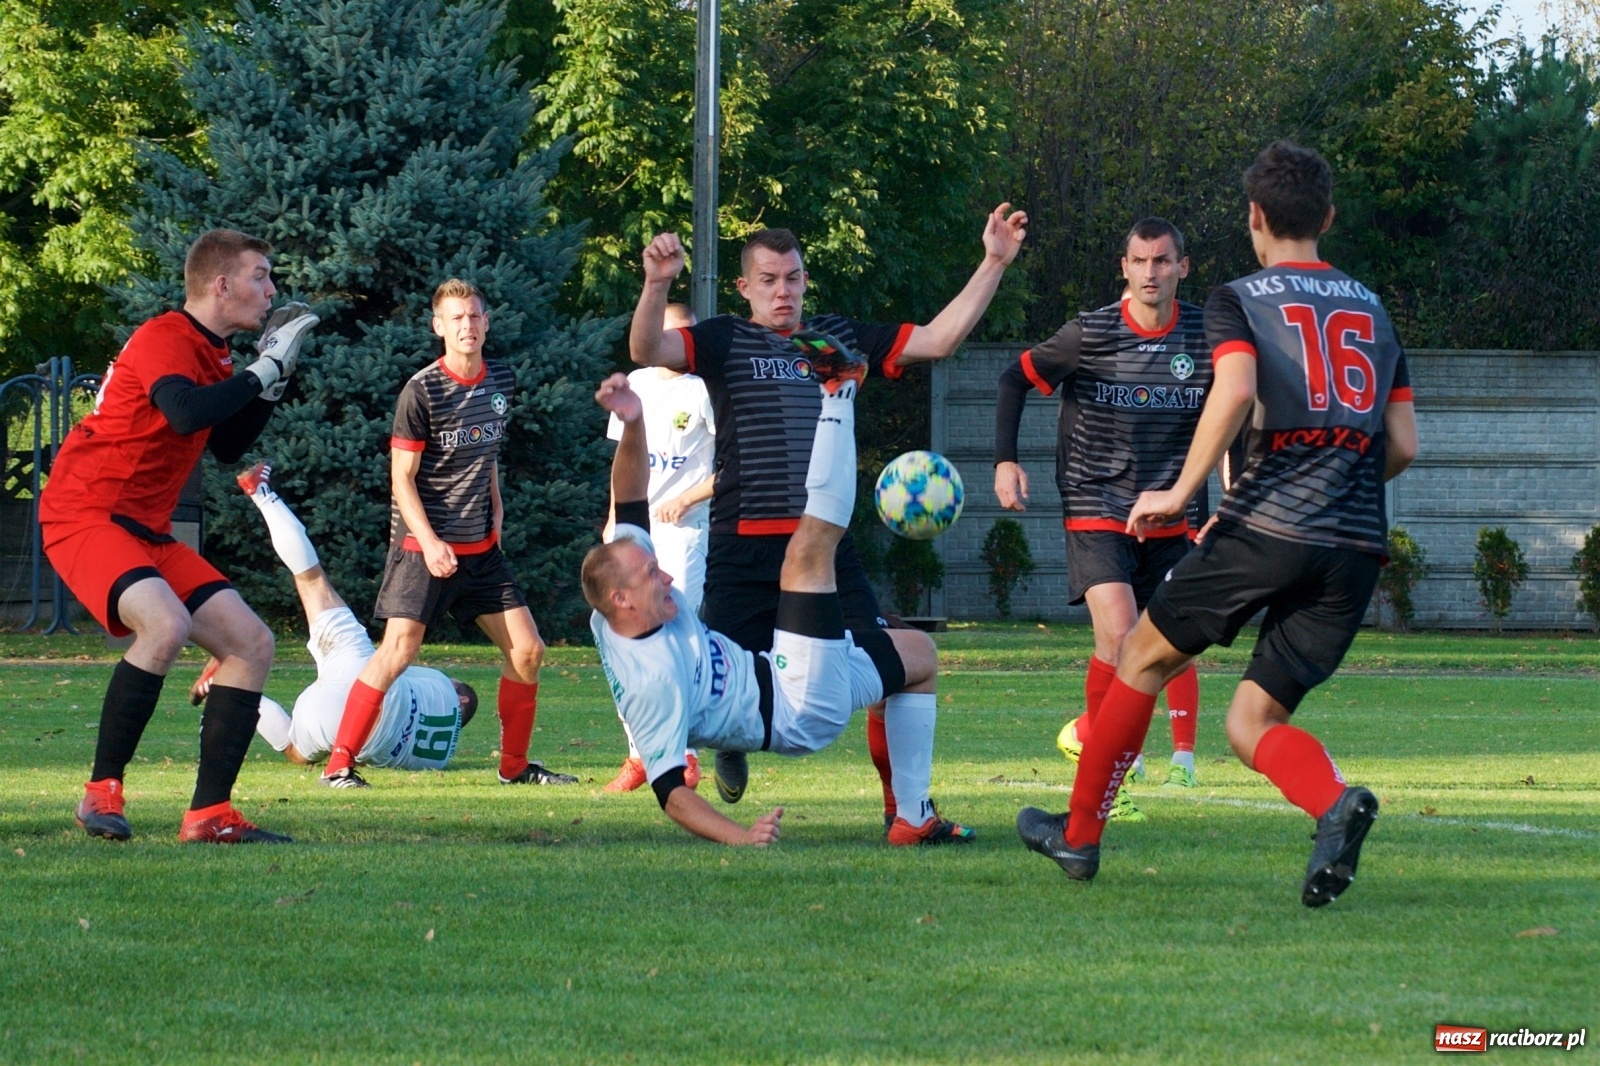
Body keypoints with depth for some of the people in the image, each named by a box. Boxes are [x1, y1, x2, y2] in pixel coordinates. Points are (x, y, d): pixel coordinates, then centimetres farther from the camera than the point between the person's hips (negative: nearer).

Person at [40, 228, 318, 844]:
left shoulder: (210, 354, 16)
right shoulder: (165, 339, -14)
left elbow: (227, 446, 25)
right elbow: (187, 413, -33)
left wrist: (273, 378, 13)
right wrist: (265, 369, -22)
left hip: (147, 532, 10)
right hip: (85, 514, -10)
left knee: (251, 643, 1)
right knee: (166, 626, -33)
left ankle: (209, 815, 1)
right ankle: (102, 792, -21)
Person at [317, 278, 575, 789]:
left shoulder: (502, 381, 7)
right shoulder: (422, 391, -12)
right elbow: (402, 478, -11)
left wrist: (494, 504, 11)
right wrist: (429, 543, -19)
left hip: (482, 546, 6)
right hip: (425, 543, -6)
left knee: (527, 650, 5)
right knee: (398, 650, -15)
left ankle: (515, 765, 18)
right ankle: (339, 763, -10)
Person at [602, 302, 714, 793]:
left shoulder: (702, 391, -3)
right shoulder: (634, 386, 12)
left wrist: (684, 500, -13)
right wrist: (614, 518, 13)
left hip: (683, 529, -6)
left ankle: (683, 756, -9)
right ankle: (640, 754, 10)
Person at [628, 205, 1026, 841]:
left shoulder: (840, 338, 14)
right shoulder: (724, 341, 4)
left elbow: (938, 339, 13)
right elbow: (647, 351, -13)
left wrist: (994, 264, 7)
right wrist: (656, 285, -32)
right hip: (743, 547, -2)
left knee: (890, 670, -9)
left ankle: (906, 810, 2)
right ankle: (728, 746, 33)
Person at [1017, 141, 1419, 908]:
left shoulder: (1238, 301, 3)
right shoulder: (1372, 311, 18)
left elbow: (1236, 391, -18)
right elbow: (1402, 447, 14)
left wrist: (1182, 491, -12)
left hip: (1267, 524, -4)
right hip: (1356, 547, 4)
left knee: (1145, 656, 18)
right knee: (1252, 723, 6)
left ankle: (1079, 835, 27)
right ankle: (1335, 801, -27)